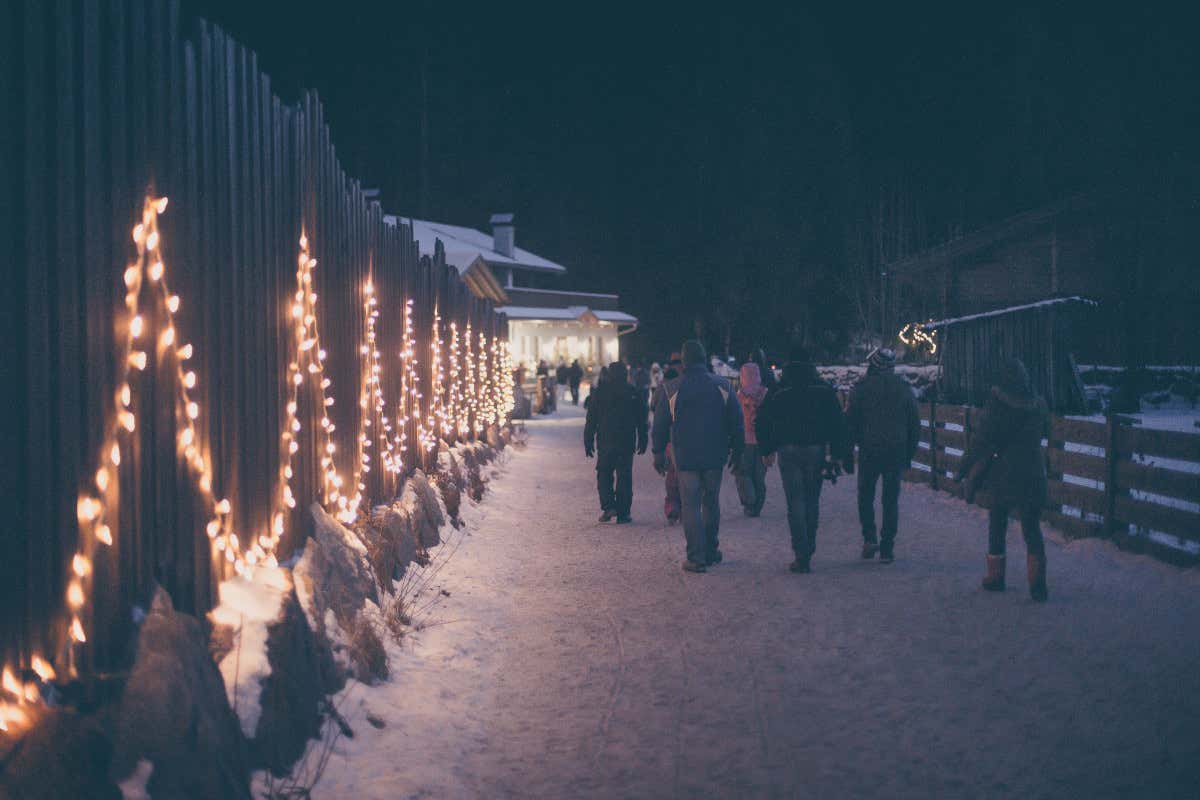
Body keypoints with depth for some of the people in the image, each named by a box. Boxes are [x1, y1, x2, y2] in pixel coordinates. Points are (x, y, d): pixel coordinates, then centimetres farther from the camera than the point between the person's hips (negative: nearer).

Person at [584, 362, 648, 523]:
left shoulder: (599, 393, -1)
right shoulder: (634, 394, 2)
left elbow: (591, 421, -1)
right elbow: (641, 422, 6)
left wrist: (588, 443, 3)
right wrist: (642, 442, 12)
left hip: (605, 442, -1)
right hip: (627, 443, 1)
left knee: (604, 474, 11)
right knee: (624, 477, 4)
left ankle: (608, 506, -7)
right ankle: (623, 514, 2)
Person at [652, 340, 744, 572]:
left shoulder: (673, 391, -4)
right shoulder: (722, 386, -1)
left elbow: (660, 426, 2)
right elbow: (736, 421, 2)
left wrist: (659, 455, 13)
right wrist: (736, 450, 11)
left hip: (686, 458, -2)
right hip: (715, 457, 2)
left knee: (690, 506, 1)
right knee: (711, 503, 15)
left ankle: (697, 558, -4)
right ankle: (711, 552, 21)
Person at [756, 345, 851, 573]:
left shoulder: (779, 392, -1)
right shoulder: (824, 390, 2)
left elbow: (762, 424, 1)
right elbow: (838, 423, 0)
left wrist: (766, 450, 12)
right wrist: (841, 454, 2)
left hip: (789, 451, -2)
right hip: (816, 451, 2)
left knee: (796, 503, -1)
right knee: (812, 502, 14)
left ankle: (801, 556, -8)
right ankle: (808, 551, 19)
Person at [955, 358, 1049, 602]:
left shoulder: (998, 403, -10)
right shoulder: (1038, 405, 0)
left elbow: (983, 439, -11)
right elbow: (1041, 435, 13)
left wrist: (965, 467, -3)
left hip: (1003, 474, -2)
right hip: (1033, 476, 2)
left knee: (997, 526, 15)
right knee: (1032, 529, 3)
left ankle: (995, 576, 19)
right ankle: (1037, 584, -7)